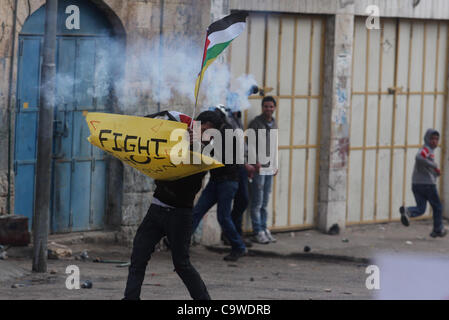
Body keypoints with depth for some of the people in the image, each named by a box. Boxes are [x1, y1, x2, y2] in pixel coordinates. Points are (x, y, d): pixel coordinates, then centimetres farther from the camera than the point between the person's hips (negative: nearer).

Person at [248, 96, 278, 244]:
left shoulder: (274, 123, 14)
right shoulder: (256, 123, -9)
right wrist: (255, 161, -19)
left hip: (269, 167, 7)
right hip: (258, 167, -7)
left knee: (265, 202, 11)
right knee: (257, 202, -4)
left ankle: (264, 229, 16)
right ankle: (258, 232, -2)